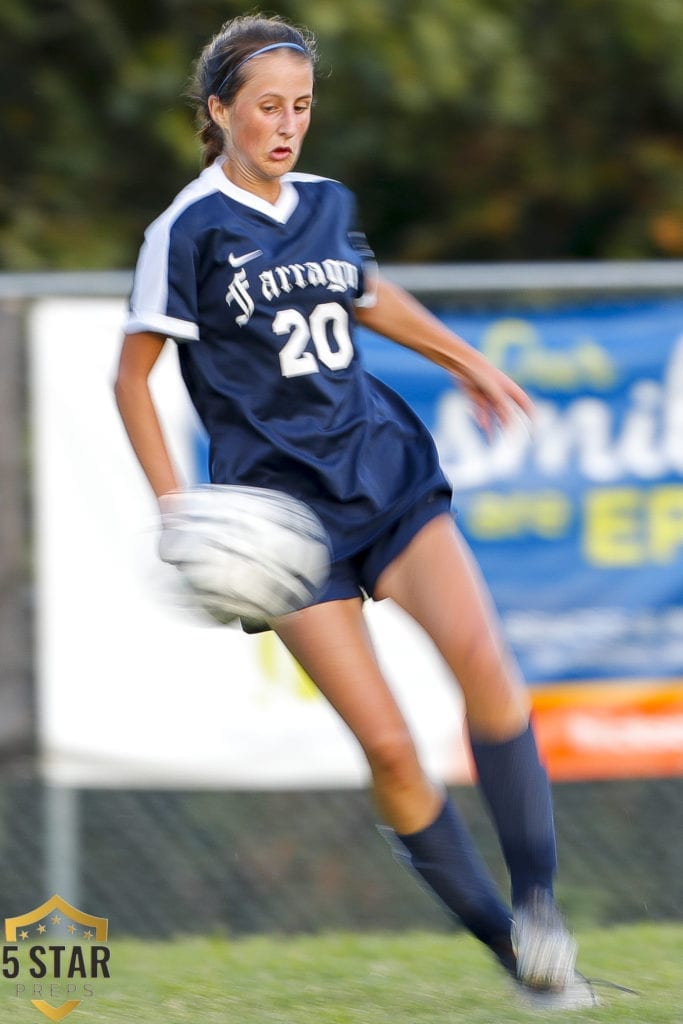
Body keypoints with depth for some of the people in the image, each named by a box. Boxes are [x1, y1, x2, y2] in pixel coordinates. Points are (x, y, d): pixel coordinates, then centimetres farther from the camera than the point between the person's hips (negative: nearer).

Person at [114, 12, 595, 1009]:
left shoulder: (329, 204, 11)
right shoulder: (188, 231, -4)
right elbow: (132, 377, 1)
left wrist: (462, 358, 38)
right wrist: (175, 505, -9)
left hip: (384, 468, 4)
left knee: (480, 655, -24)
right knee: (388, 745, -13)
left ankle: (537, 897, -16)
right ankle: (507, 944, -1)